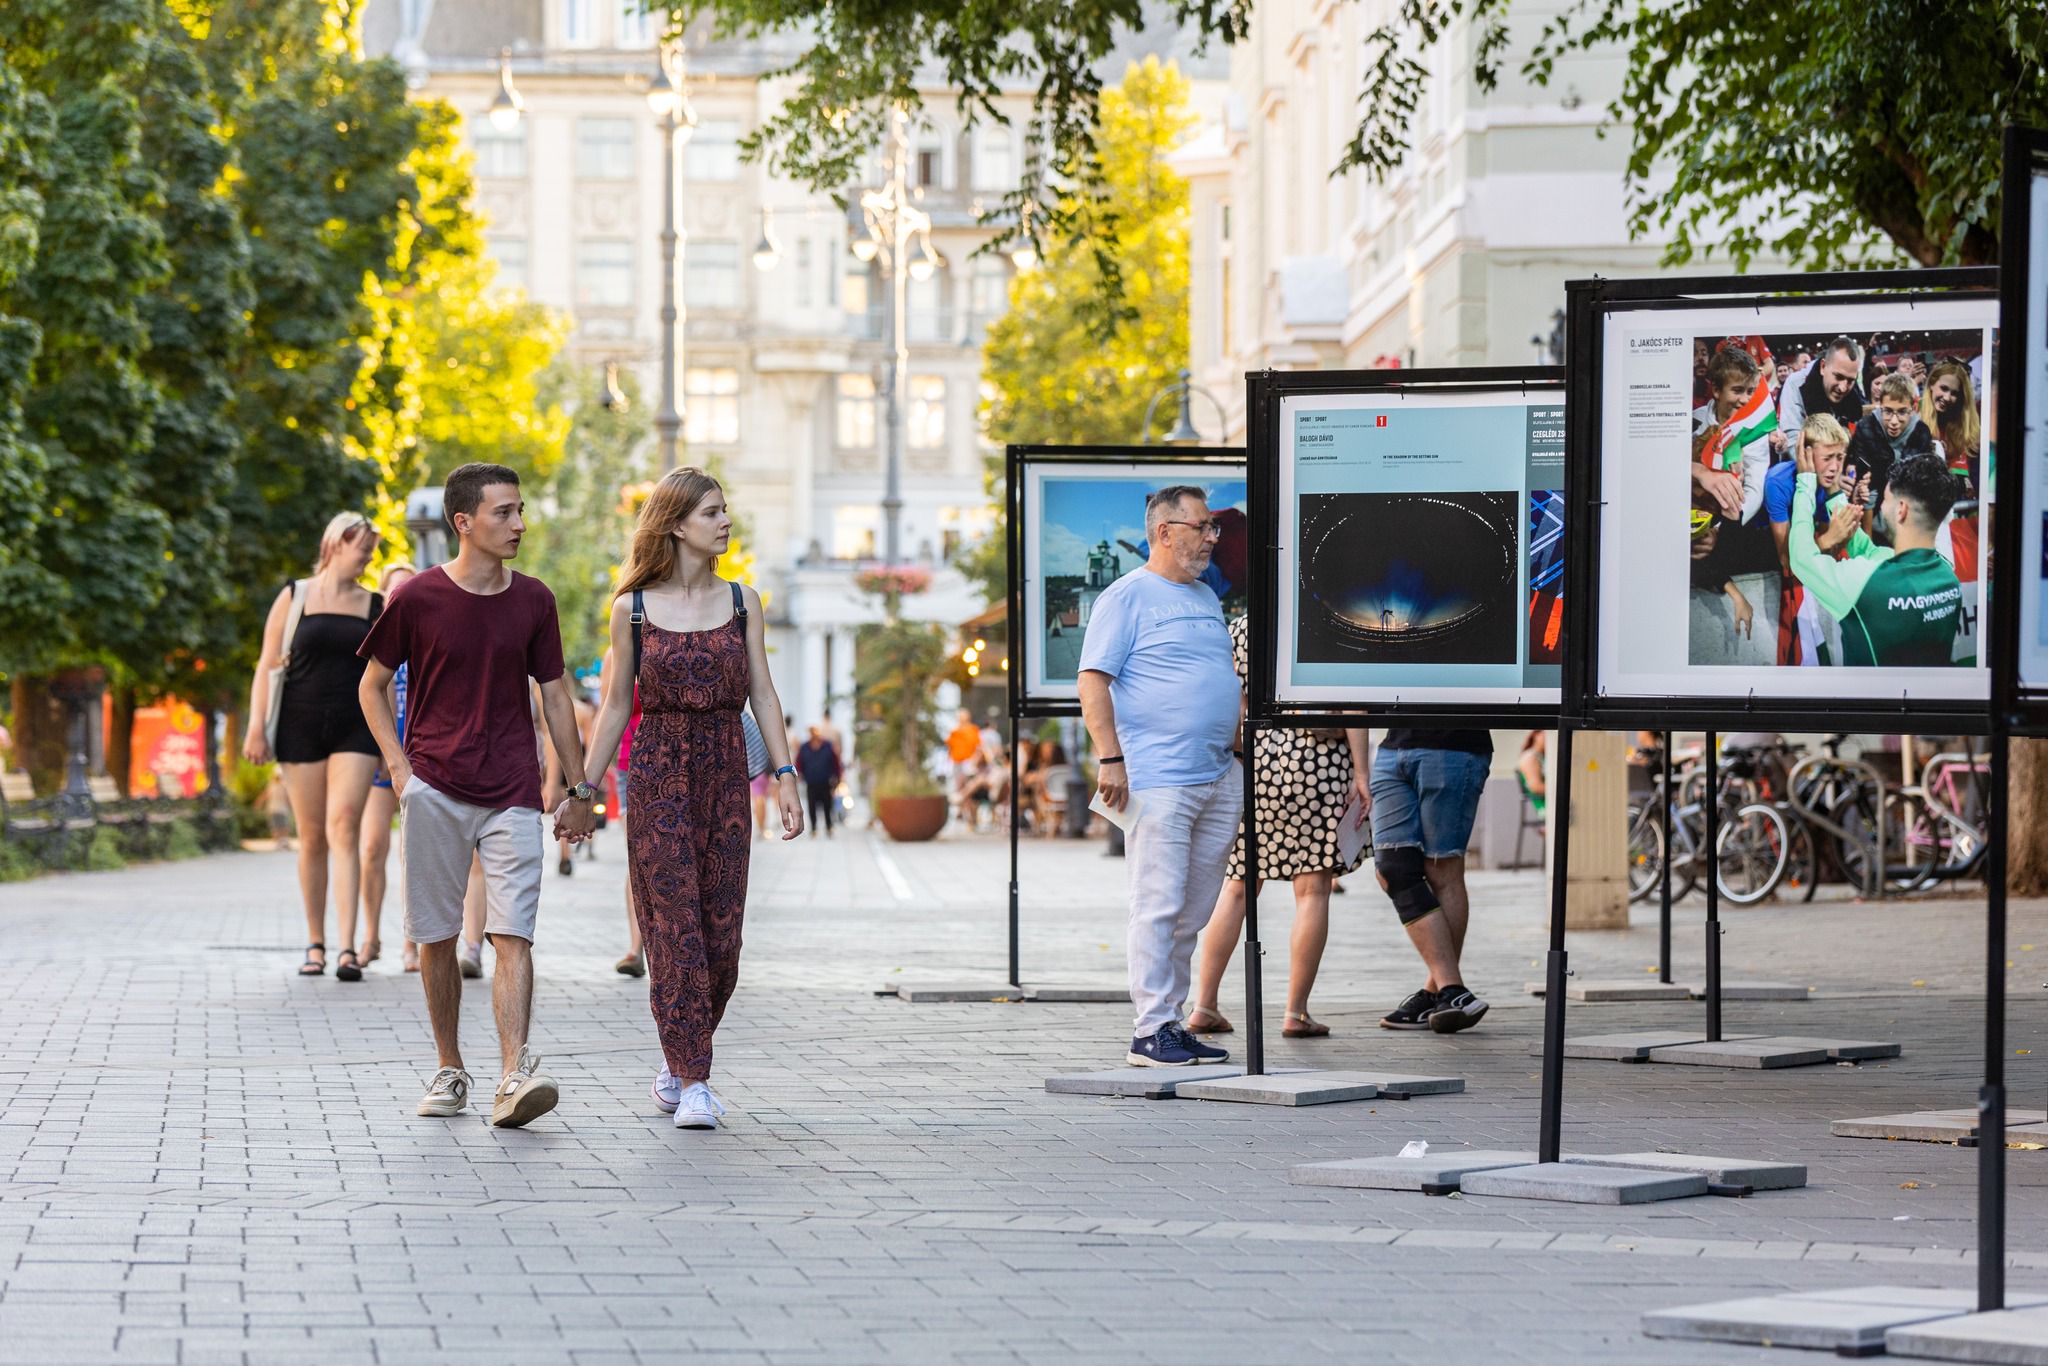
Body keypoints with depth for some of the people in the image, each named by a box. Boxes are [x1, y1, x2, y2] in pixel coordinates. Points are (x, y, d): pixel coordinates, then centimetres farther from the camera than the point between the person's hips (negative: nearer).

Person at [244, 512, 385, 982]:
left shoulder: (375, 607, 11)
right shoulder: (294, 598, 5)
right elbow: (268, 666, 4)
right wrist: (256, 727, -5)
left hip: (355, 729, 0)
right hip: (302, 727, 0)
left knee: (344, 828, -14)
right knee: (312, 837, 4)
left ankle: (347, 949, -21)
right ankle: (315, 944, 15)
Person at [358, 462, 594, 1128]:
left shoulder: (534, 601, 5)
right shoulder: (418, 599, -3)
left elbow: (554, 697, 13)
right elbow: (373, 684, 8)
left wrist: (580, 790, 12)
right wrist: (398, 766, -3)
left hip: (512, 796, 1)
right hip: (435, 791, -1)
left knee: (513, 935, -11)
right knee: (436, 939, 4)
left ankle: (514, 1080, -20)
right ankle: (449, 1071, 18)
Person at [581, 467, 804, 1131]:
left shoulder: (742, 602, 8)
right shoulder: (633, 608, 1)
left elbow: (762, 694, 7)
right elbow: (617, 705, 6)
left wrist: (785, 775, -1)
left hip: (725, 774, 3)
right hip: (658, 775, -3)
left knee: (721, 932, 3)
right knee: (675, 926, -8)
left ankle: (680, 1057, 23)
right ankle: (693, 1081, -7)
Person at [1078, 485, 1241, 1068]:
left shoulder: (1206, 597, 20)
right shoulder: (1127, 596, -4)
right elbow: (1093, 681, -10)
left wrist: (1240, 710, 15)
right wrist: (1110, 759, -17)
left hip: (1219, 780, 8)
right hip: (1158, 778, -8)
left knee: (1194, 912, 9)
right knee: (1160, 906, -9)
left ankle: (1172, 1019, 14)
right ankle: (1151, 1030, -8)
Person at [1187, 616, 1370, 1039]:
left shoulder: (1238, 631, 8)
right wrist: (1362, 774, -6)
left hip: (1250, 765, 3)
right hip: (1318, 766, -3)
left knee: (1236, 890, 10)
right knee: (1312, 890, 0)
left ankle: (1203, 1005, 6)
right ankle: (1296, 1013, -2)